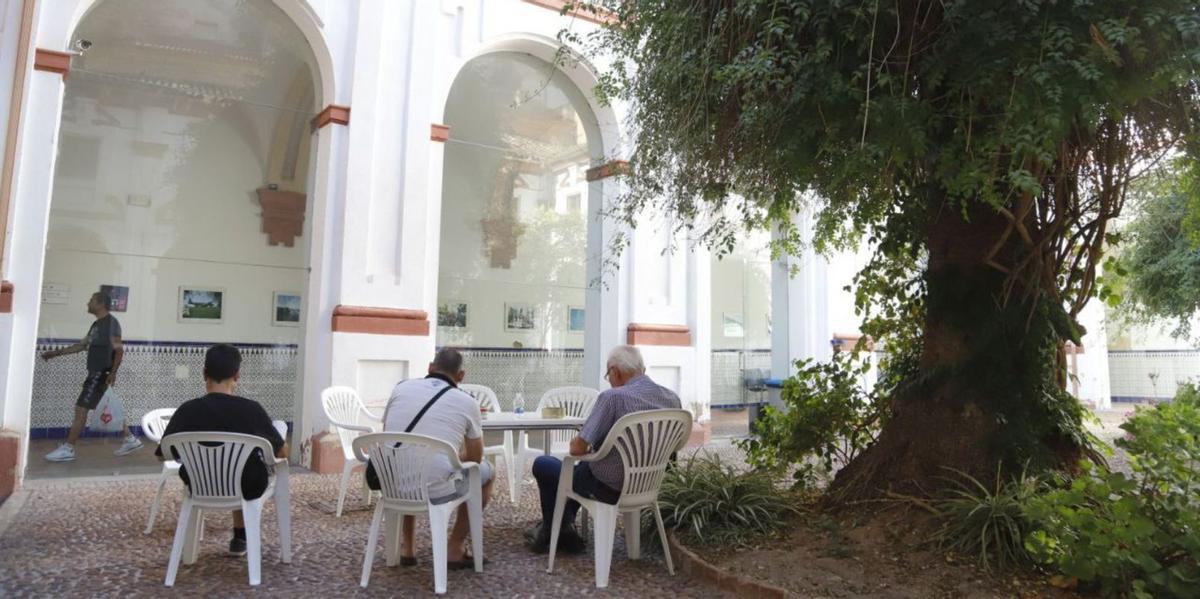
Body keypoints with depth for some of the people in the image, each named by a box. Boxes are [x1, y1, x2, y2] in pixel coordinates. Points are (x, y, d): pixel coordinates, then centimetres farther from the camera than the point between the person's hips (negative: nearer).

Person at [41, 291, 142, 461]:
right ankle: (131, 439, 14)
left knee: (81, 409, -5)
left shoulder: (111, 322, -13)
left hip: (101, 373, -10)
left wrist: (113, 373, -22)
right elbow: (82, 345, 25)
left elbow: (119, 349, -19)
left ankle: (68, 449, 1)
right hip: (96, 372, 10)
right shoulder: (97, 324, 17)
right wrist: (55, 353, 23)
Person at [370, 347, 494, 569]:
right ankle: (454, 549, 23)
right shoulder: (467, 402, -1)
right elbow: (474, 457, 11)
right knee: (485, 470, 23)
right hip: (436, 493, -4)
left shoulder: (402, 387, 7)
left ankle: (407, 547, 37)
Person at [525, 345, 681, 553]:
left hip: (609, 487, -7)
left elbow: (577, 449, -24)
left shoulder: (613, 397, -25)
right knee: (583, 465, 34)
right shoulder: (672, 398, -4)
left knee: (542, 464, 18)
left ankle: (551, 534, 33)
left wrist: (576, 442, 1)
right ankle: (564, 525, 38)